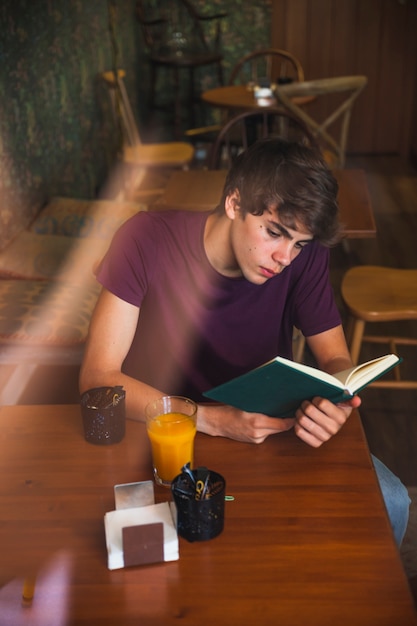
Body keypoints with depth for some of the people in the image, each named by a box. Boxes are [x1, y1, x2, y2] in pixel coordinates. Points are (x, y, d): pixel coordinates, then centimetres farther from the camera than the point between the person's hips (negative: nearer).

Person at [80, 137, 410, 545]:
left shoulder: (304, 256, -13)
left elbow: (335, 359, -4)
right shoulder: (149, 240, -21)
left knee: (389, 503, -13)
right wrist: (212, 420, -36)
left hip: (272, 426, 3)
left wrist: (335, 405, -31)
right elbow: (97, 377, -23)